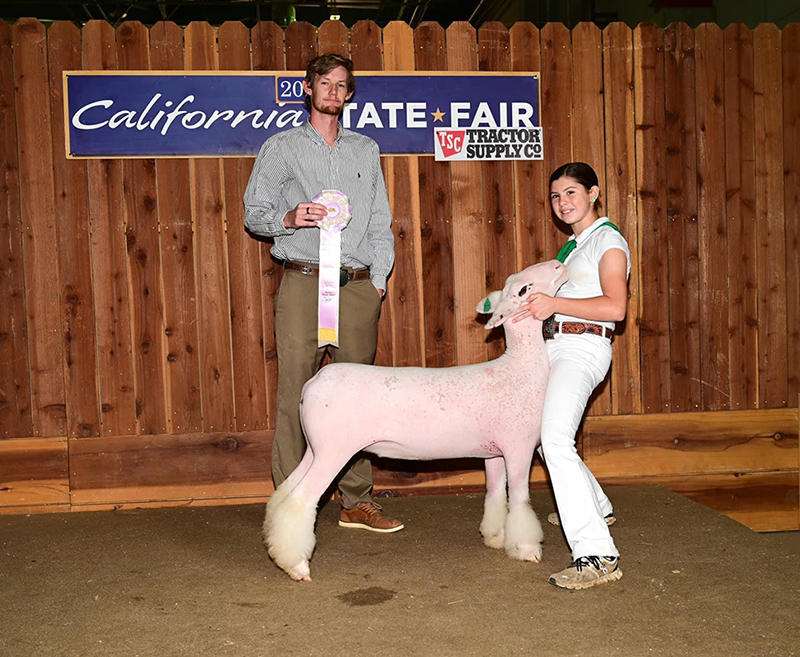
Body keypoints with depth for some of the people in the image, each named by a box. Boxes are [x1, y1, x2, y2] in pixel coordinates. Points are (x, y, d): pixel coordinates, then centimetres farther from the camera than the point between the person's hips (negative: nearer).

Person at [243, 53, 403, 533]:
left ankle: (358, 502, 12)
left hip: (358, 286, 3)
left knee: (357, 395, 4)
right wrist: (289, 217, -13)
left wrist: (379, 279, 6)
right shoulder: (281, 147, 11)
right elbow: (254, 213, 8)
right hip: (304, 282, -2)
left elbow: (380, 222, 17)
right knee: (296, 395, -6)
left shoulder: (366, 150, 19)